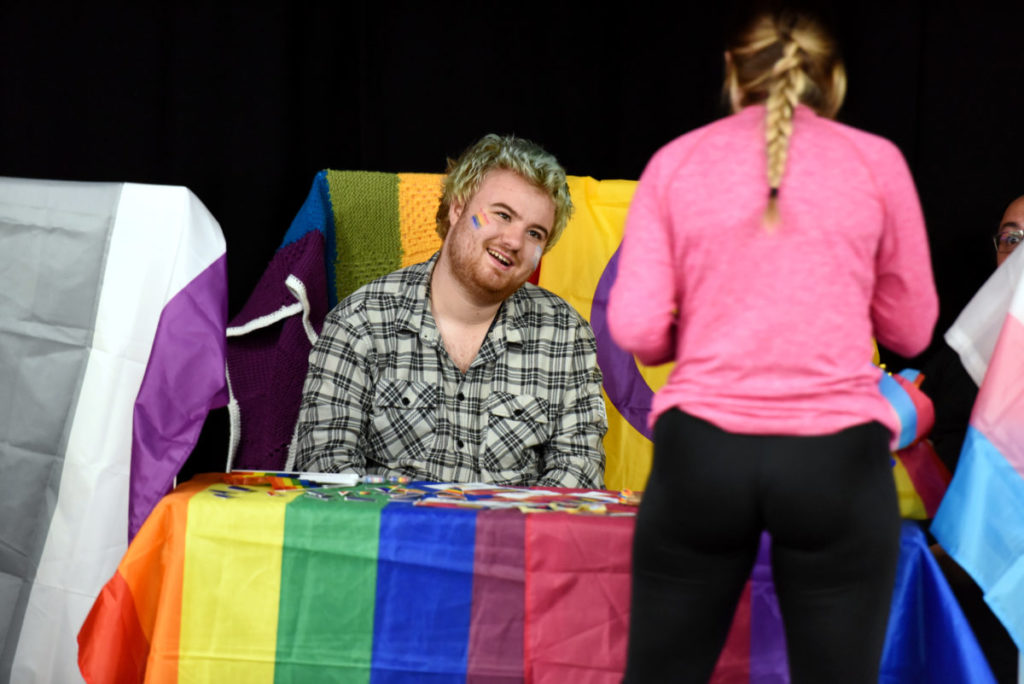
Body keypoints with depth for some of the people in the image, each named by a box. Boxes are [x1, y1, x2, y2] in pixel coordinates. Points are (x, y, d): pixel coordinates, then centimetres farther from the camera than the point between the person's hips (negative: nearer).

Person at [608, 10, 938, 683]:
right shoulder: (877, 160, 7)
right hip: (837, 458, -1)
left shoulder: (675, 161, 9)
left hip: (701, 451, 1)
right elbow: (910, 331, 13)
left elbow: (637, 330, 1)